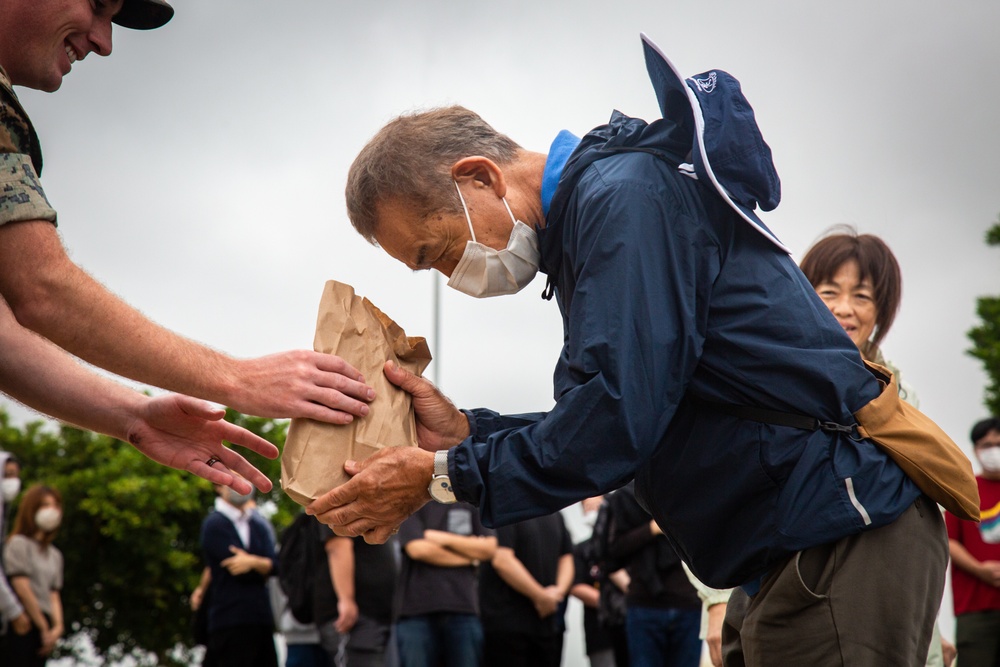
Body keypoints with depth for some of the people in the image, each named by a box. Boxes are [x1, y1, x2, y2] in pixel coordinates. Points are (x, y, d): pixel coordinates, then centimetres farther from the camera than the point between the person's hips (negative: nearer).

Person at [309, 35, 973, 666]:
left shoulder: (627, 194, -15)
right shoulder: (580, 216, 17)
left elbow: (618, 418, -22)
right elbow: (591, 427, 16)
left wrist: (443, 476, -14)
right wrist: (465, 433, 2)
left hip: (842, 532, -10)